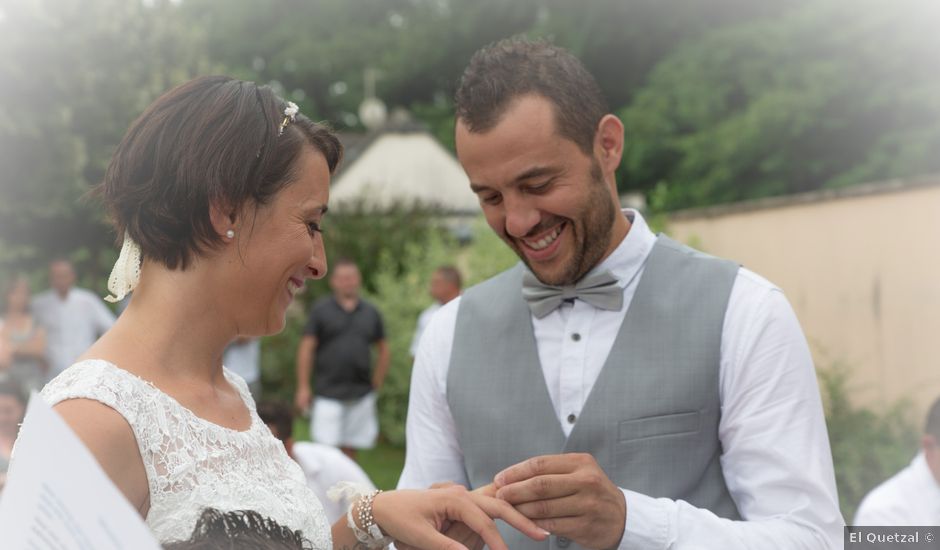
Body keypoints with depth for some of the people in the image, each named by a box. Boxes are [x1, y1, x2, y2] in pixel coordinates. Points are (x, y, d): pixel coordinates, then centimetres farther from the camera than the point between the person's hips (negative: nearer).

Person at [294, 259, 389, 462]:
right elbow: (306, 349, 0)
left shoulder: (371, 313, 10)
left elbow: (383, 351, 17)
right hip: (328, 394, -3)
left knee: (350, 451, 8)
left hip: (361, 396, 3)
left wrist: (376, 384, 11)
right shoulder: (320, 310, 2)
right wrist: (303, 387, -4)